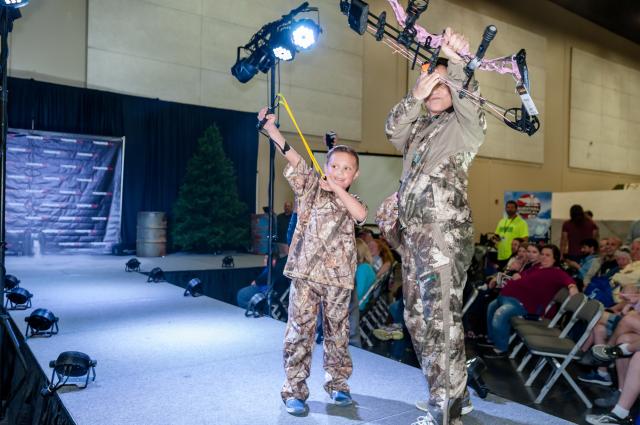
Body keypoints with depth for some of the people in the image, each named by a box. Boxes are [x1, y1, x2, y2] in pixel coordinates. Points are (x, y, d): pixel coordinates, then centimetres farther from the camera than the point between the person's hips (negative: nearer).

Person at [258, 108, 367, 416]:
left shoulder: (352, 201, 14)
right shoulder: (310, 187, 7)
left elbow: (361, 214, -10)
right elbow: (292, 157, -6)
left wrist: (337, 189, -8)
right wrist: (271, 128, -17)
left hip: (338, 276, 3)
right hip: (305, 271, -2)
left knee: (337, 332, 12)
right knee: (300, 330, 0)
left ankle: (337, 383, 29)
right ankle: (294, 390, 10)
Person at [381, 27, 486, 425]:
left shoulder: (464, 125, 2)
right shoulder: (419, 127, 19)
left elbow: (468, 101, -17)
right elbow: (392, 128, 3)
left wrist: (458, 64, -33)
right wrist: (415, 96, -10)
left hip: (446, 234, -8)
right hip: (413, 235, 8)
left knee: (442, 320, -8)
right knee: (418, 317, 13)